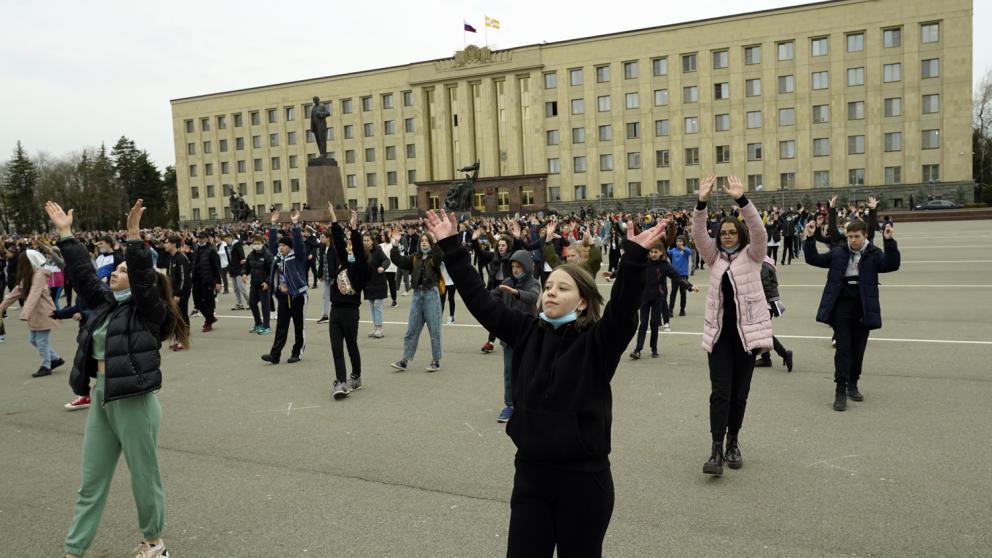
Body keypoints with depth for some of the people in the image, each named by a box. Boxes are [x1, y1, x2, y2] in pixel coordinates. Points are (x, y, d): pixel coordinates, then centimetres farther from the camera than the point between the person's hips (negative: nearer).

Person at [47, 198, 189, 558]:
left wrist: (133, 234, -32)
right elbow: (83, 273, 14)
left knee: (144, 477, 7)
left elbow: (144, 278, -25)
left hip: (134, 402, -7)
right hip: (102, 399, 7)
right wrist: (65, 233, 12)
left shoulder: (149, 311, -10)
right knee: (91, 481, 14)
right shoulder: (105, 304, 11)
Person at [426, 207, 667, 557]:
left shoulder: (598, 342, -9)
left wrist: (634, 257, -39)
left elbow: (623, 305, -26)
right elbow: (480, 300, 1)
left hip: (584, 478, -3)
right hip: (530, 473, 4)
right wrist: (450, 246, -2)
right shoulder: (527, 333, 2)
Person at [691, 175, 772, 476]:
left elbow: (758, 231, -17)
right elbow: (698, 235, -7)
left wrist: (741, 199, -28)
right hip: (719, 332, 1)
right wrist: (701, 203, -21)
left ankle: (733, 443, 23)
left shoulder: (752, 255, 2)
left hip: (747, 330, -1)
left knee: (739, 392, 8)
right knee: (720, 391, -6)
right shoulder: (714, 256, 8)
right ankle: (717, 449, -8)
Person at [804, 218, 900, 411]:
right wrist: (810, 238, -7)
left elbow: (892, 265, -15)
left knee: (858, 349, 11)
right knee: (843, 348, -5)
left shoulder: (874, 254, 1)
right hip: (841, 305, 0)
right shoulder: (838, 252, 5)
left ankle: (853, 385, 28)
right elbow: (813, 259, 6)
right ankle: (840, 391, -4)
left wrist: (889, 242, -27)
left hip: (863, 307, 1)